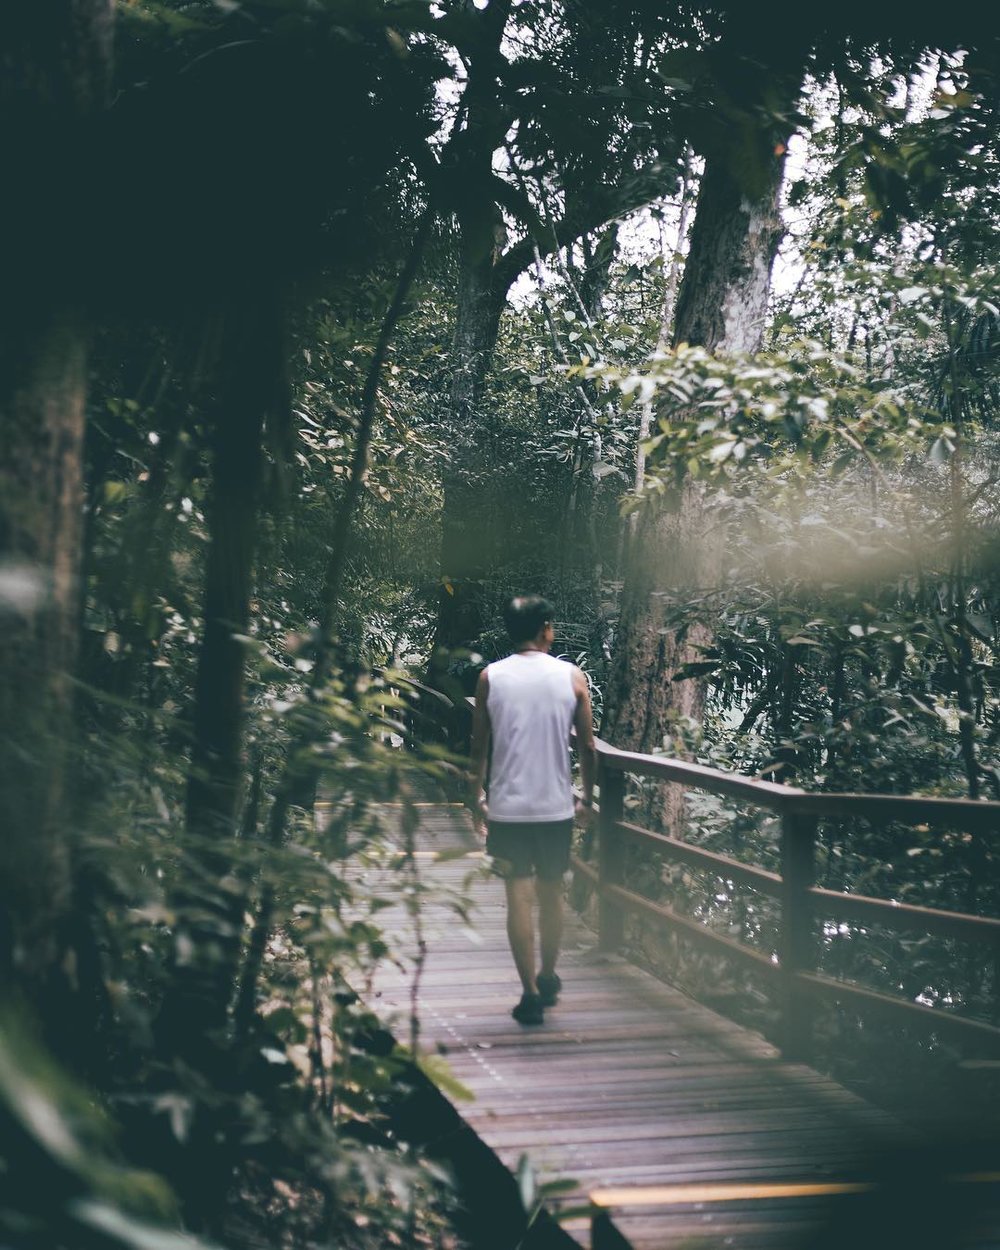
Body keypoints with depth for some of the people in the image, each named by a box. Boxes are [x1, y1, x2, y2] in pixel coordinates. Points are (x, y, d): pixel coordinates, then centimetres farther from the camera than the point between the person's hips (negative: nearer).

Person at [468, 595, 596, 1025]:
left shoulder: (490, 678, -2)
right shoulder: (571, 676, -2)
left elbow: (479, 747, 1)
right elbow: (587, 746, 1)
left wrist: (477, 798, 13)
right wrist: (587, 797, 13)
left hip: (507, 807, -1)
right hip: (556, 806, 1)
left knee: (519, 896, 3)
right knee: (551, 892, 17)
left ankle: (530, 993, 1)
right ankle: (548, 978, 31)